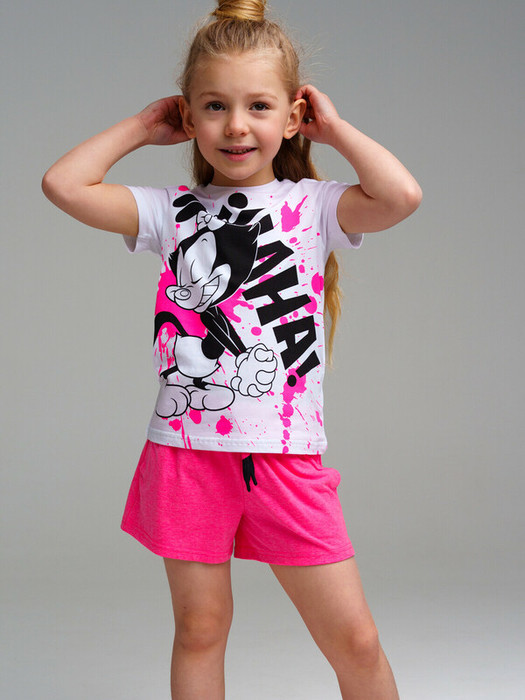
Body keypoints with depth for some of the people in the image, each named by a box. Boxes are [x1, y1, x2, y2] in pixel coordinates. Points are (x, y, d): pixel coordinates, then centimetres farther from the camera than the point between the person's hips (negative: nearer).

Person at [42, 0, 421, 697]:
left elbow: (401, 195, -17)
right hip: (188, 450, 2)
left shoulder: (313, 205, 1)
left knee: (354, 639, 2)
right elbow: (63, 183, -2)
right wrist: (141, 127, 7)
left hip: (287, 456, -1)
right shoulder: (172, 211, 6)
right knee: (200, 627, 12)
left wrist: (334, 128, -3)